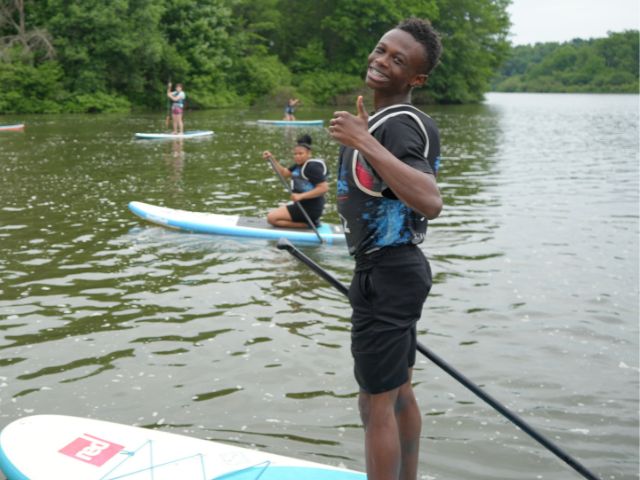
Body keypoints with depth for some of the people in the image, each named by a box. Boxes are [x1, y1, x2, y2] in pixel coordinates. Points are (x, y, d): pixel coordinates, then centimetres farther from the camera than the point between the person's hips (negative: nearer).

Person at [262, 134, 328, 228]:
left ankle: (309, 224, -12)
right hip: (301, 205, 10)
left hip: (310, 208, -10)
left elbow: (324, 188, -24)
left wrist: (301, 196, -26)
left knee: (272, 218, -15)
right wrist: (272, 159, 2)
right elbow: (284, 173, 16)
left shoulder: (312, 167, -17)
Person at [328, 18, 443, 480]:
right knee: (400, 396, 20)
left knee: (377, 405, -2)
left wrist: (365, 142, -36)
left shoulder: (399, 125, -20)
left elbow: (430, 201, -37)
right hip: (396, 271, 11)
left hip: (387, 277, -11)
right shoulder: (383, 120, 12)